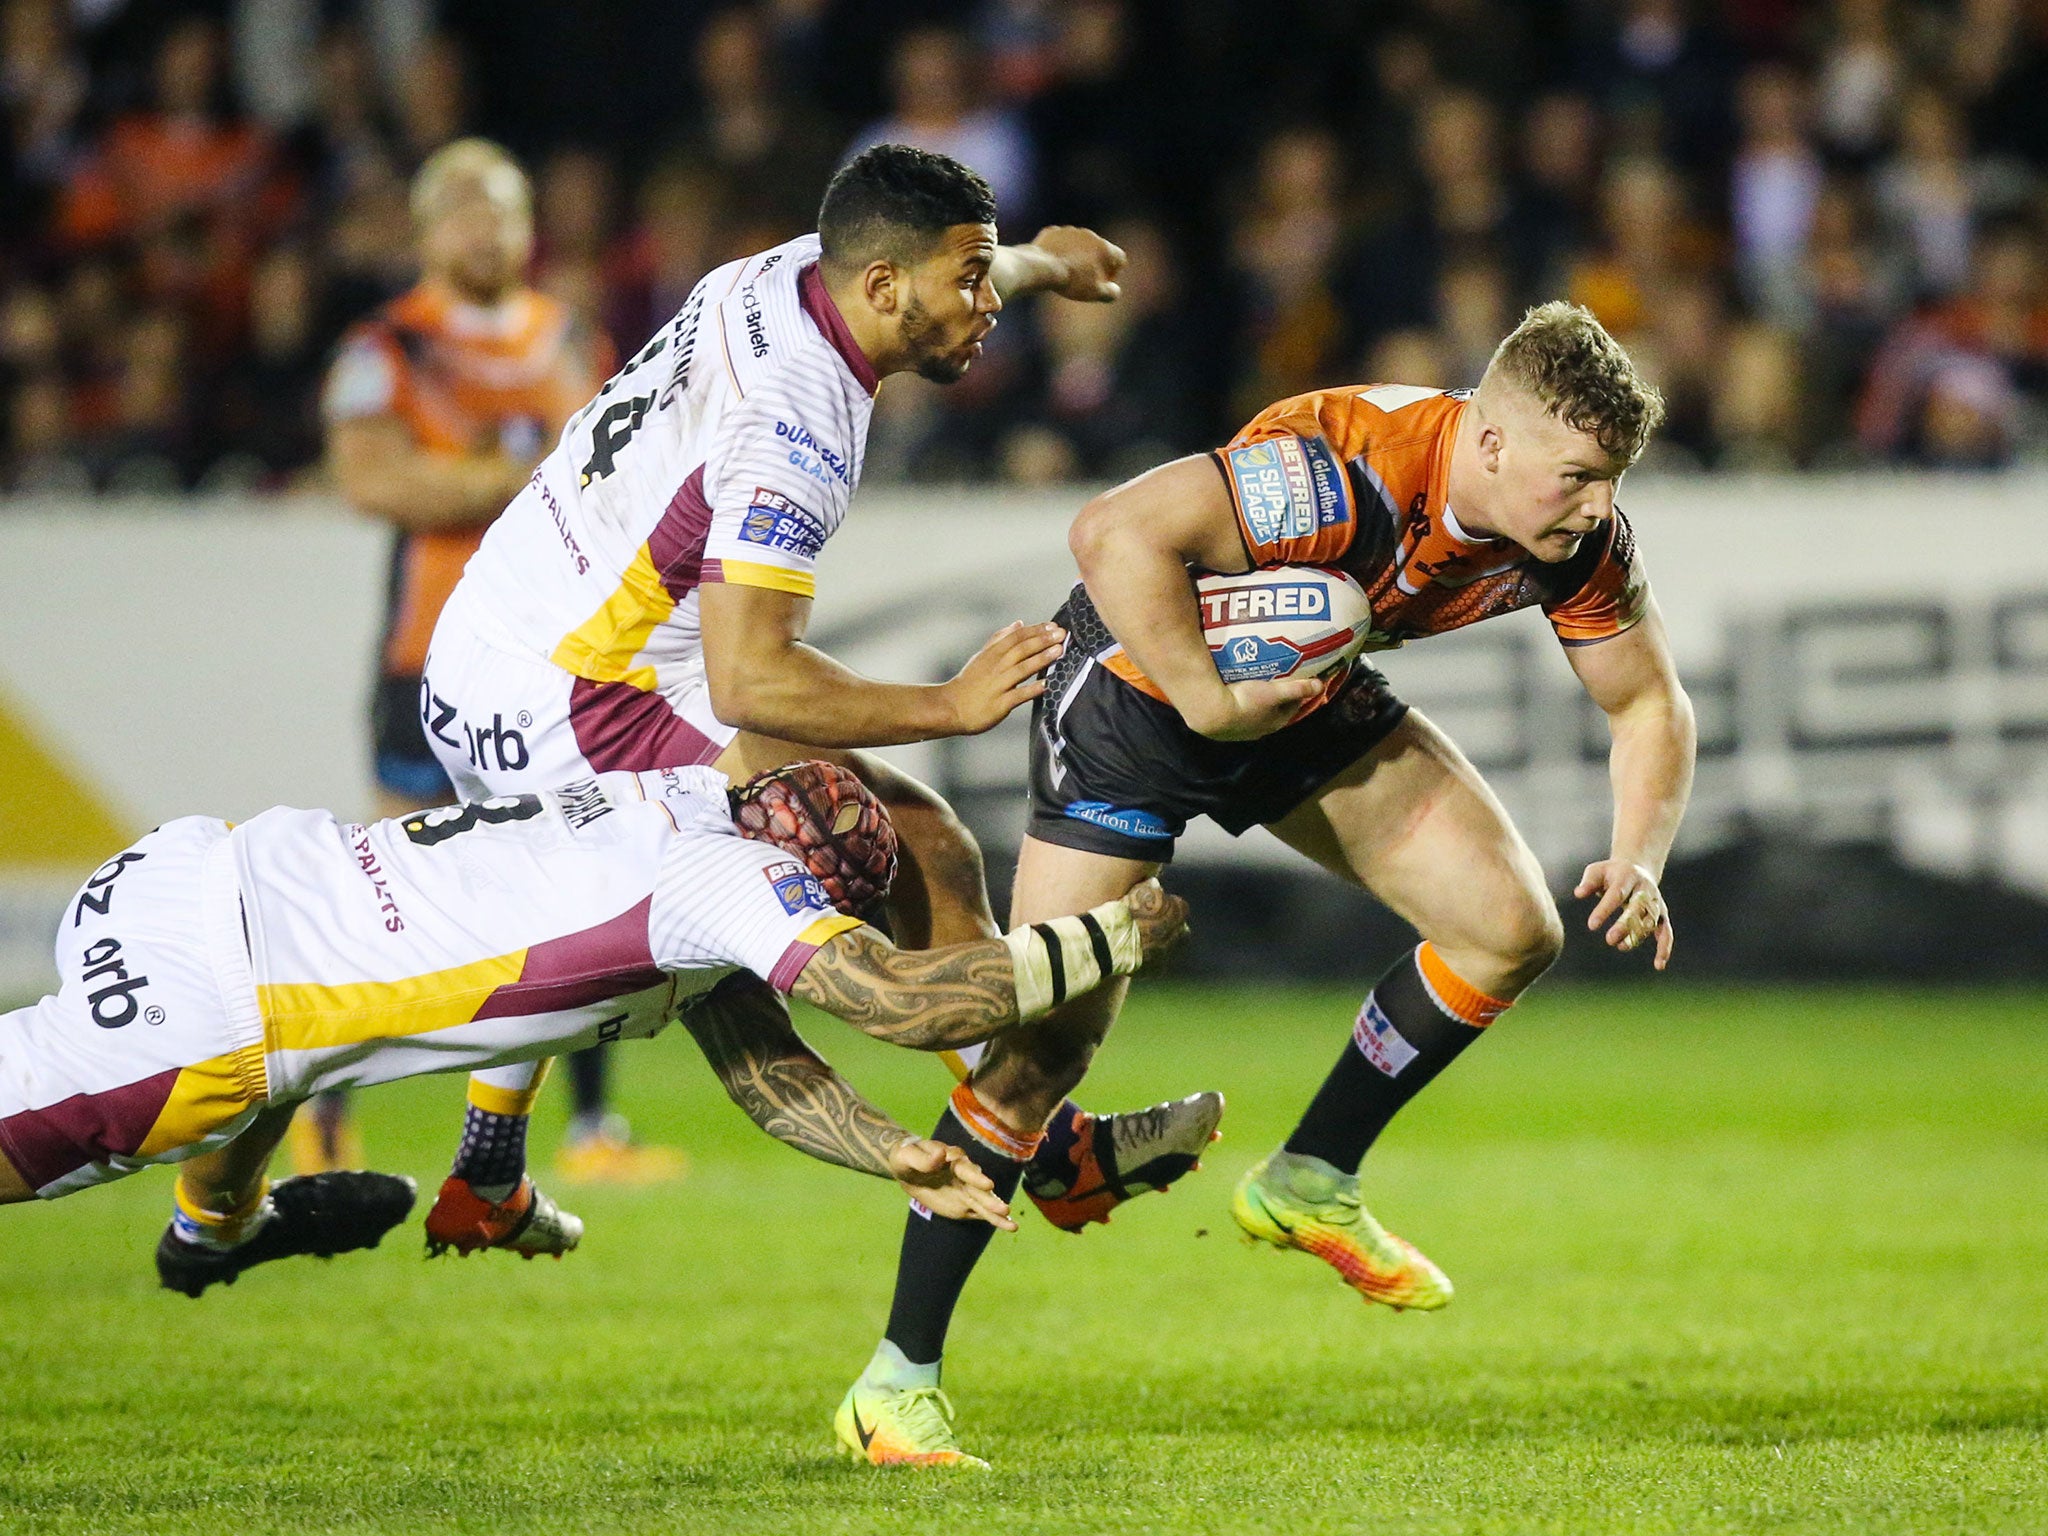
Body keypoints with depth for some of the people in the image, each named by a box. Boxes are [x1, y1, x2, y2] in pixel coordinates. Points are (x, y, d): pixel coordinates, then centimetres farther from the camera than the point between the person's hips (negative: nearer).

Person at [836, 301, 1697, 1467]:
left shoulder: (1577, 536, -16)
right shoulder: (1353, 479, -38)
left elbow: (1651, 702, -3)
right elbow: (1119, 530, -43)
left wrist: (1641, 859, -18)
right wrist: (1206, 699, -36)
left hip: (1311, 701, 7)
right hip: (1142, 676, -7)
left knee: (1513, 930, -5)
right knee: (1047, 1044, -11)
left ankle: (1309, 1183, 14)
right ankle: (900, 1378, -1)